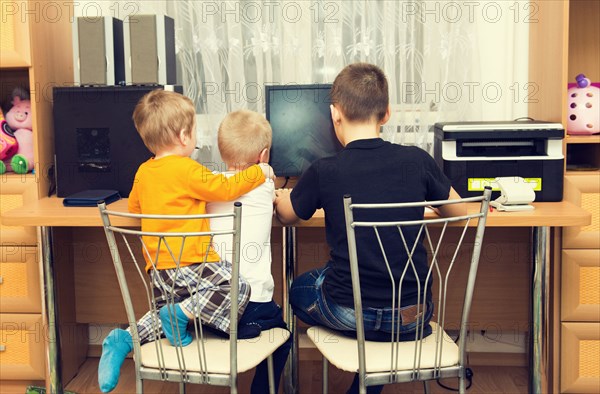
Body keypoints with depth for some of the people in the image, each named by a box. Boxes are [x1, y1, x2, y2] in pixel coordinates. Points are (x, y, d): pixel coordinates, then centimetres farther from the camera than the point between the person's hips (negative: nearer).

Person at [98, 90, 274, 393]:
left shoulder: (144, 172, 12)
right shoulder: (187, 170, -12)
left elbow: (134, 206, 29)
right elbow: (226, 189, -8)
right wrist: (259, 172, 6)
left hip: (157, 270, 8)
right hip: (189, 263, -8)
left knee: (165, 313, 23)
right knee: (238, 289, -8)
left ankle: (124, 339, 4)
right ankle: (183, 313, -15)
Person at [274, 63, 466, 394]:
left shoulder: (323, 172, -13)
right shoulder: (417, 161, -8)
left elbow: (286, 215, 9)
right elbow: (458, 211, 10)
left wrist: (279, 196, 32)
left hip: (349, 313, -2)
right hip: (411, 318, 2)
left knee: (300, 288, 29)